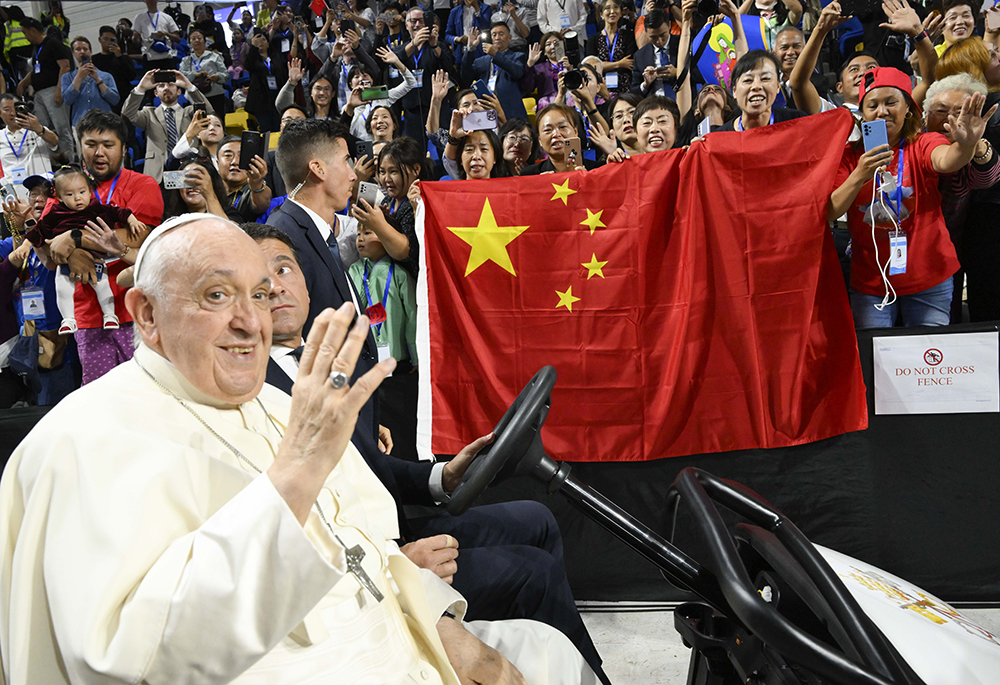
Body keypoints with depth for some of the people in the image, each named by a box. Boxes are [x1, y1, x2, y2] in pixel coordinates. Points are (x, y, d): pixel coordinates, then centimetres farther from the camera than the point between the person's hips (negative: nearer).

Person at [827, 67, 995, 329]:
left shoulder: (923, 144, -4)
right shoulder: (850, 155, -1)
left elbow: (945, 160, -28)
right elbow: (829, 213, -12)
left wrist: (965, 146, -51)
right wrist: (859, 176, -28)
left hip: (928, 278, 0)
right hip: (870, 280, 1)